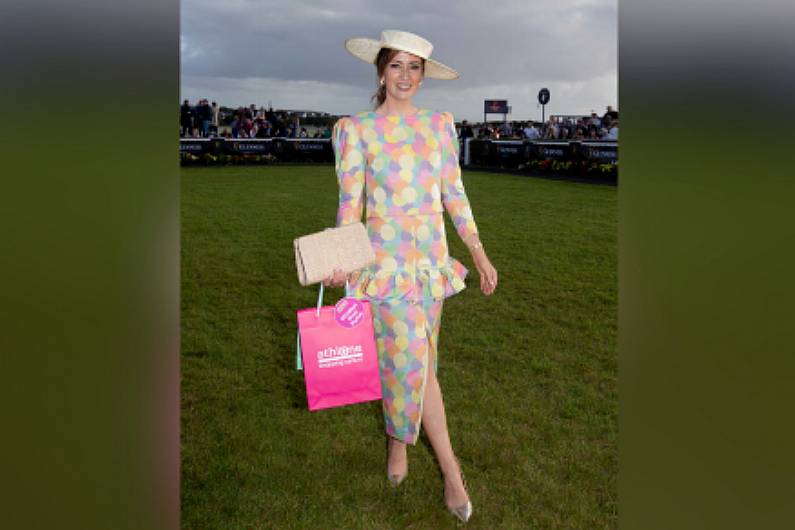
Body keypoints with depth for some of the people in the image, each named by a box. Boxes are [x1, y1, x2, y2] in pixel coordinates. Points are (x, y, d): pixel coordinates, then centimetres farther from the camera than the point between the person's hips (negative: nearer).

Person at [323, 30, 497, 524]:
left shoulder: (440, 124, 7)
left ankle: (399, 441, 34)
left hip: (432, 256, 3)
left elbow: (454, 194, 8)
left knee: (409, 359, 10)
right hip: (386, 258, -3)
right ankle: (450, 468, 14)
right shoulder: (357, 129, -1)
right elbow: (350, 202, -3)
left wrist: (481, 255, 7)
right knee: (416, 361, -5)